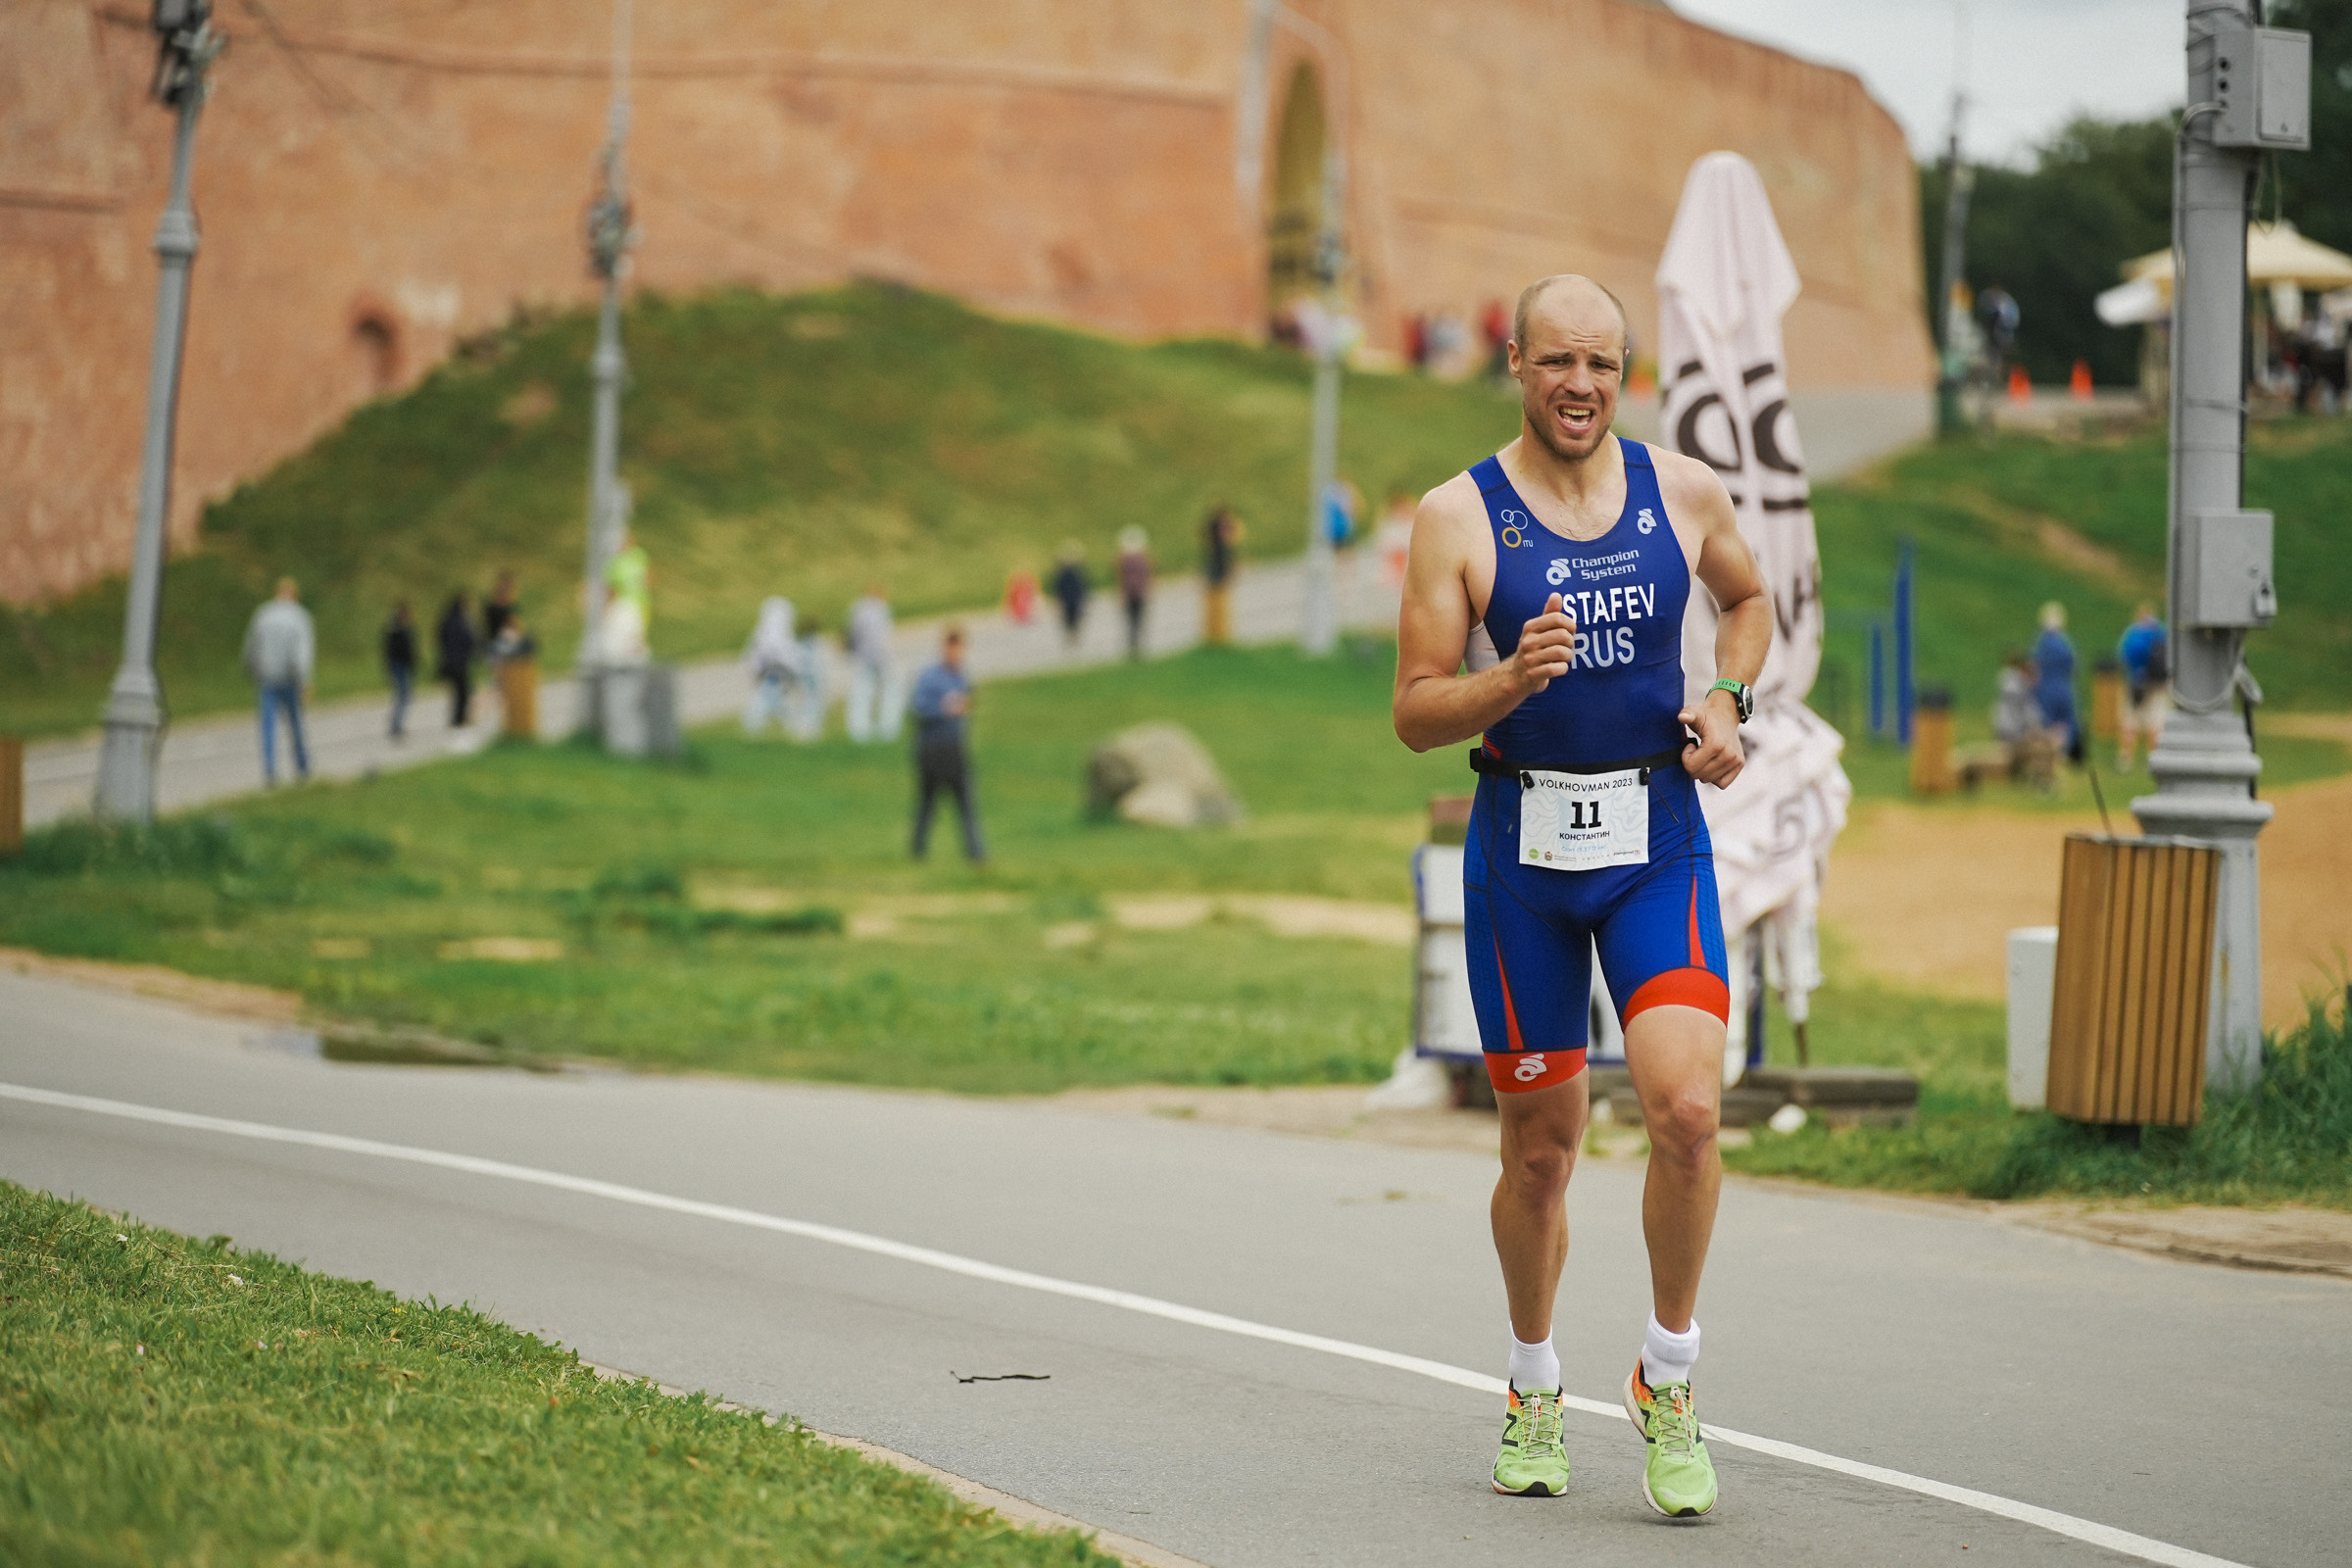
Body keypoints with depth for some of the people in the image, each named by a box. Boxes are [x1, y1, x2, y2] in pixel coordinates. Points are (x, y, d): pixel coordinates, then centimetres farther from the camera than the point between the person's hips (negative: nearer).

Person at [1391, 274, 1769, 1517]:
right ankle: (1532, 1391, 30)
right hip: (1523, 846, -1)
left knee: (1686, 1109, -18)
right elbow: (1415, 715, -6)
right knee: (1539, 1147, 7)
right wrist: (1514, 679, -24)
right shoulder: (1458, 516, -5)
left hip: (1658, 838, 1)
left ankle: (1667, 1381, 1)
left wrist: (1729, 702, 6)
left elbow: (1749, 597, 24)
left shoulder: (1683, 493, 3)